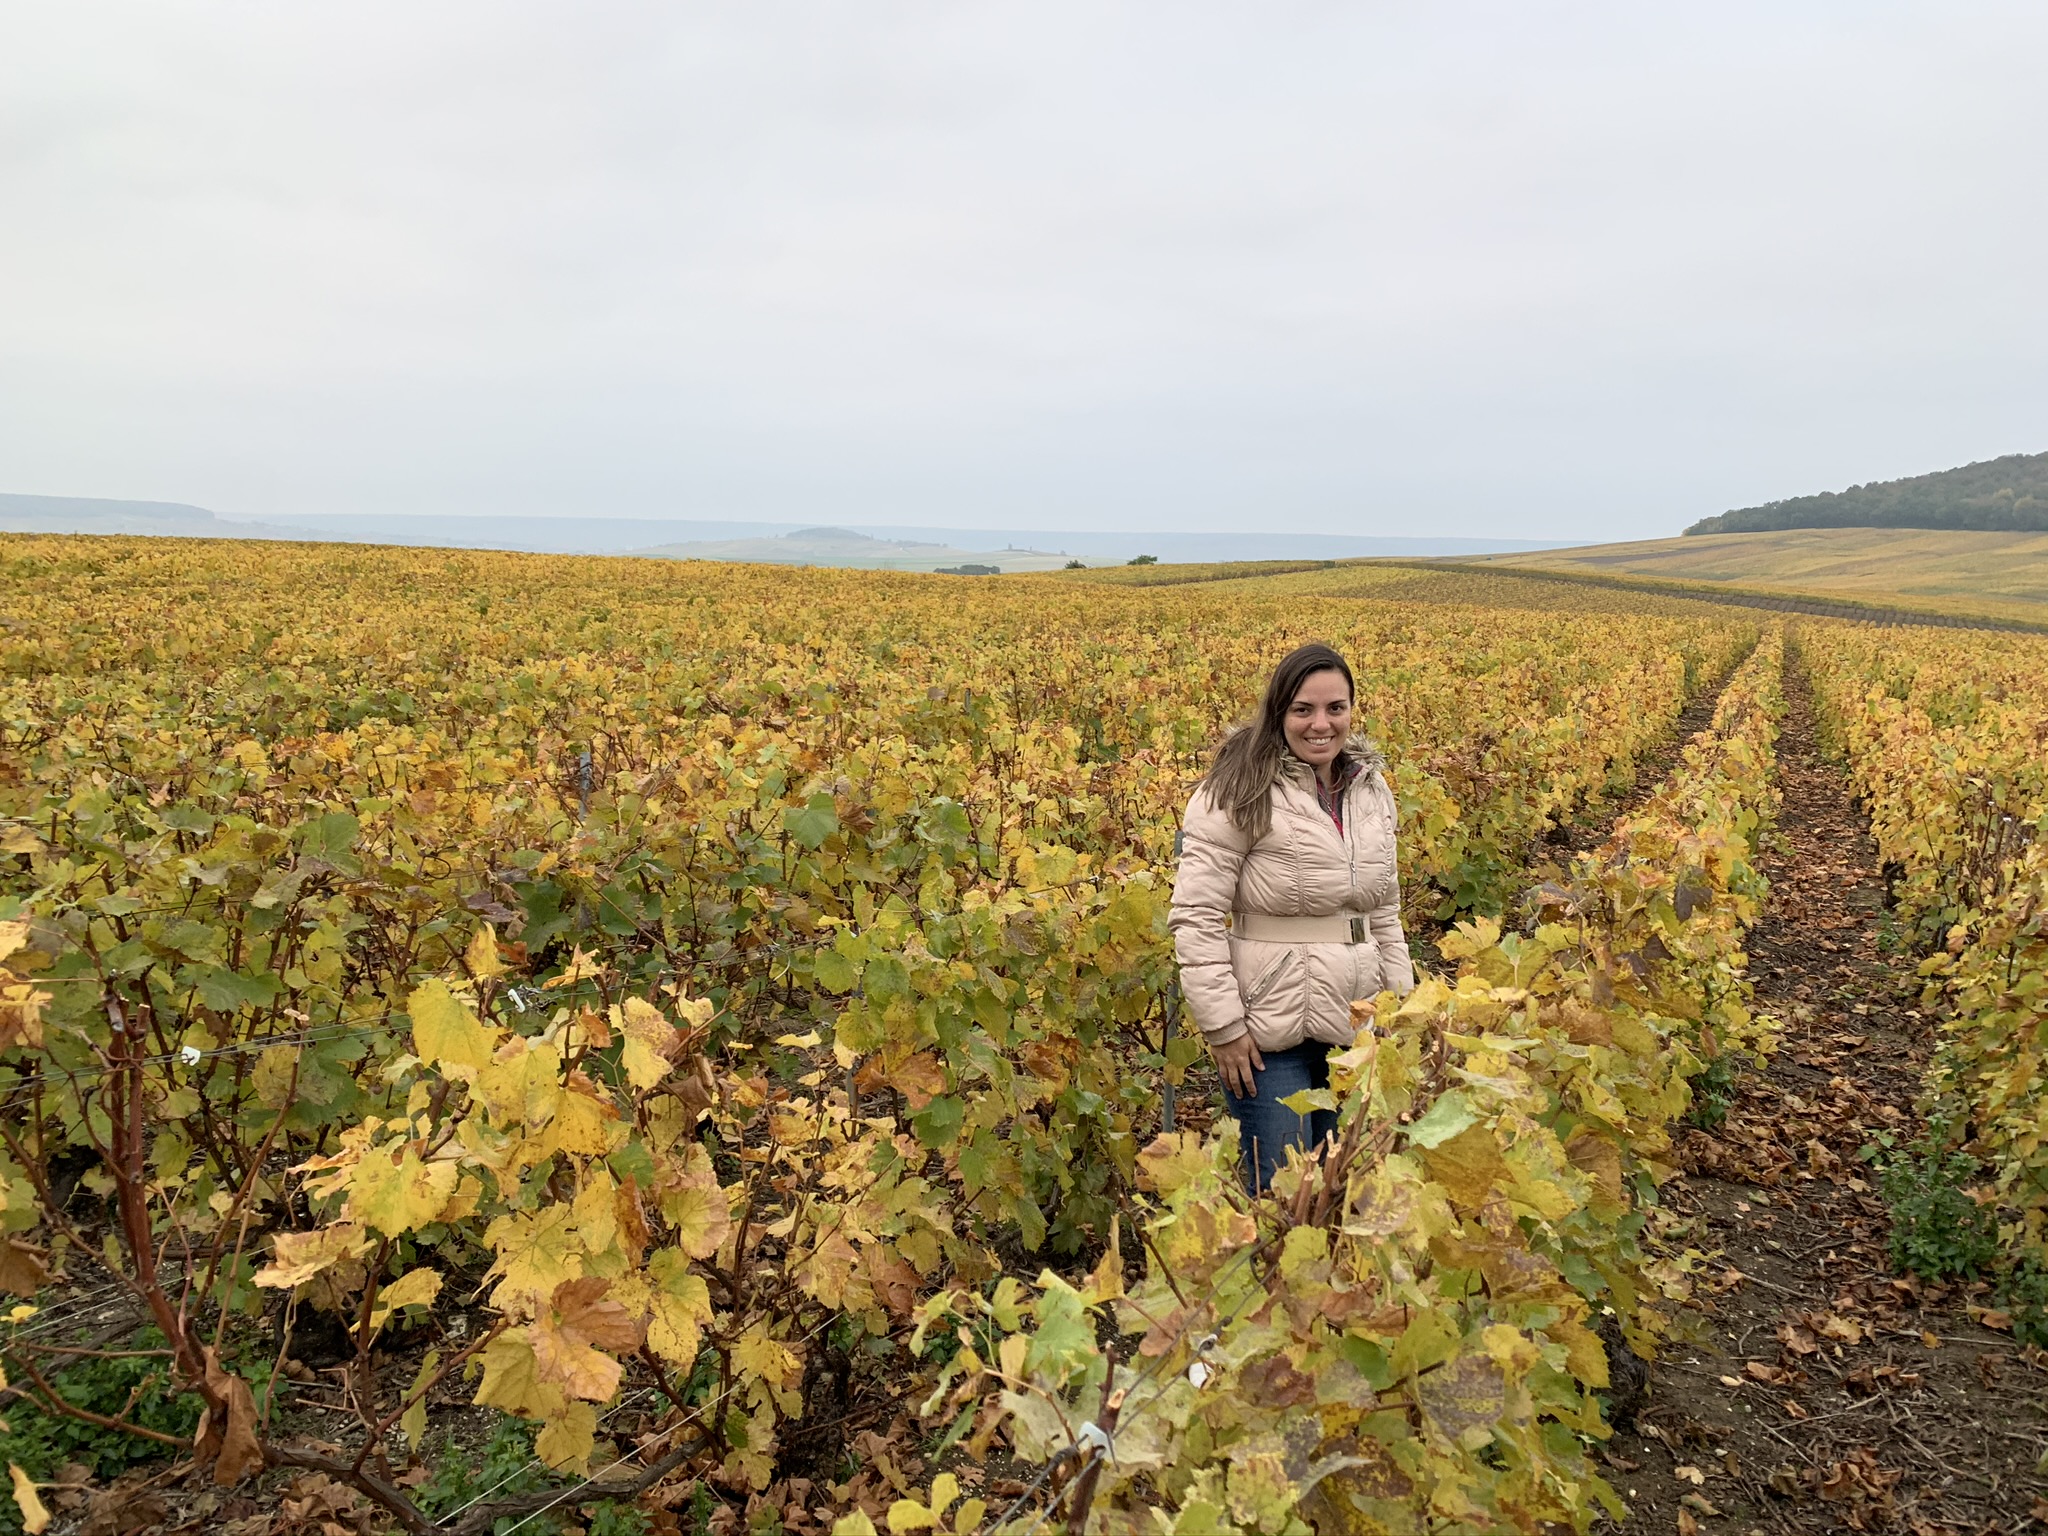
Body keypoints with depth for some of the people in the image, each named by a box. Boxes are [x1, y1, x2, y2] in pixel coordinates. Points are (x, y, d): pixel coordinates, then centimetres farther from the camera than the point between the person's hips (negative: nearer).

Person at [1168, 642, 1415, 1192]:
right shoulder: (1240, 793, -12)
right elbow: (1195, 915, -13)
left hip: (1357, 1024, 6)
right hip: (1270, 1027, -6)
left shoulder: (1371, 790, 8)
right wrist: (1223, 1025, -15)